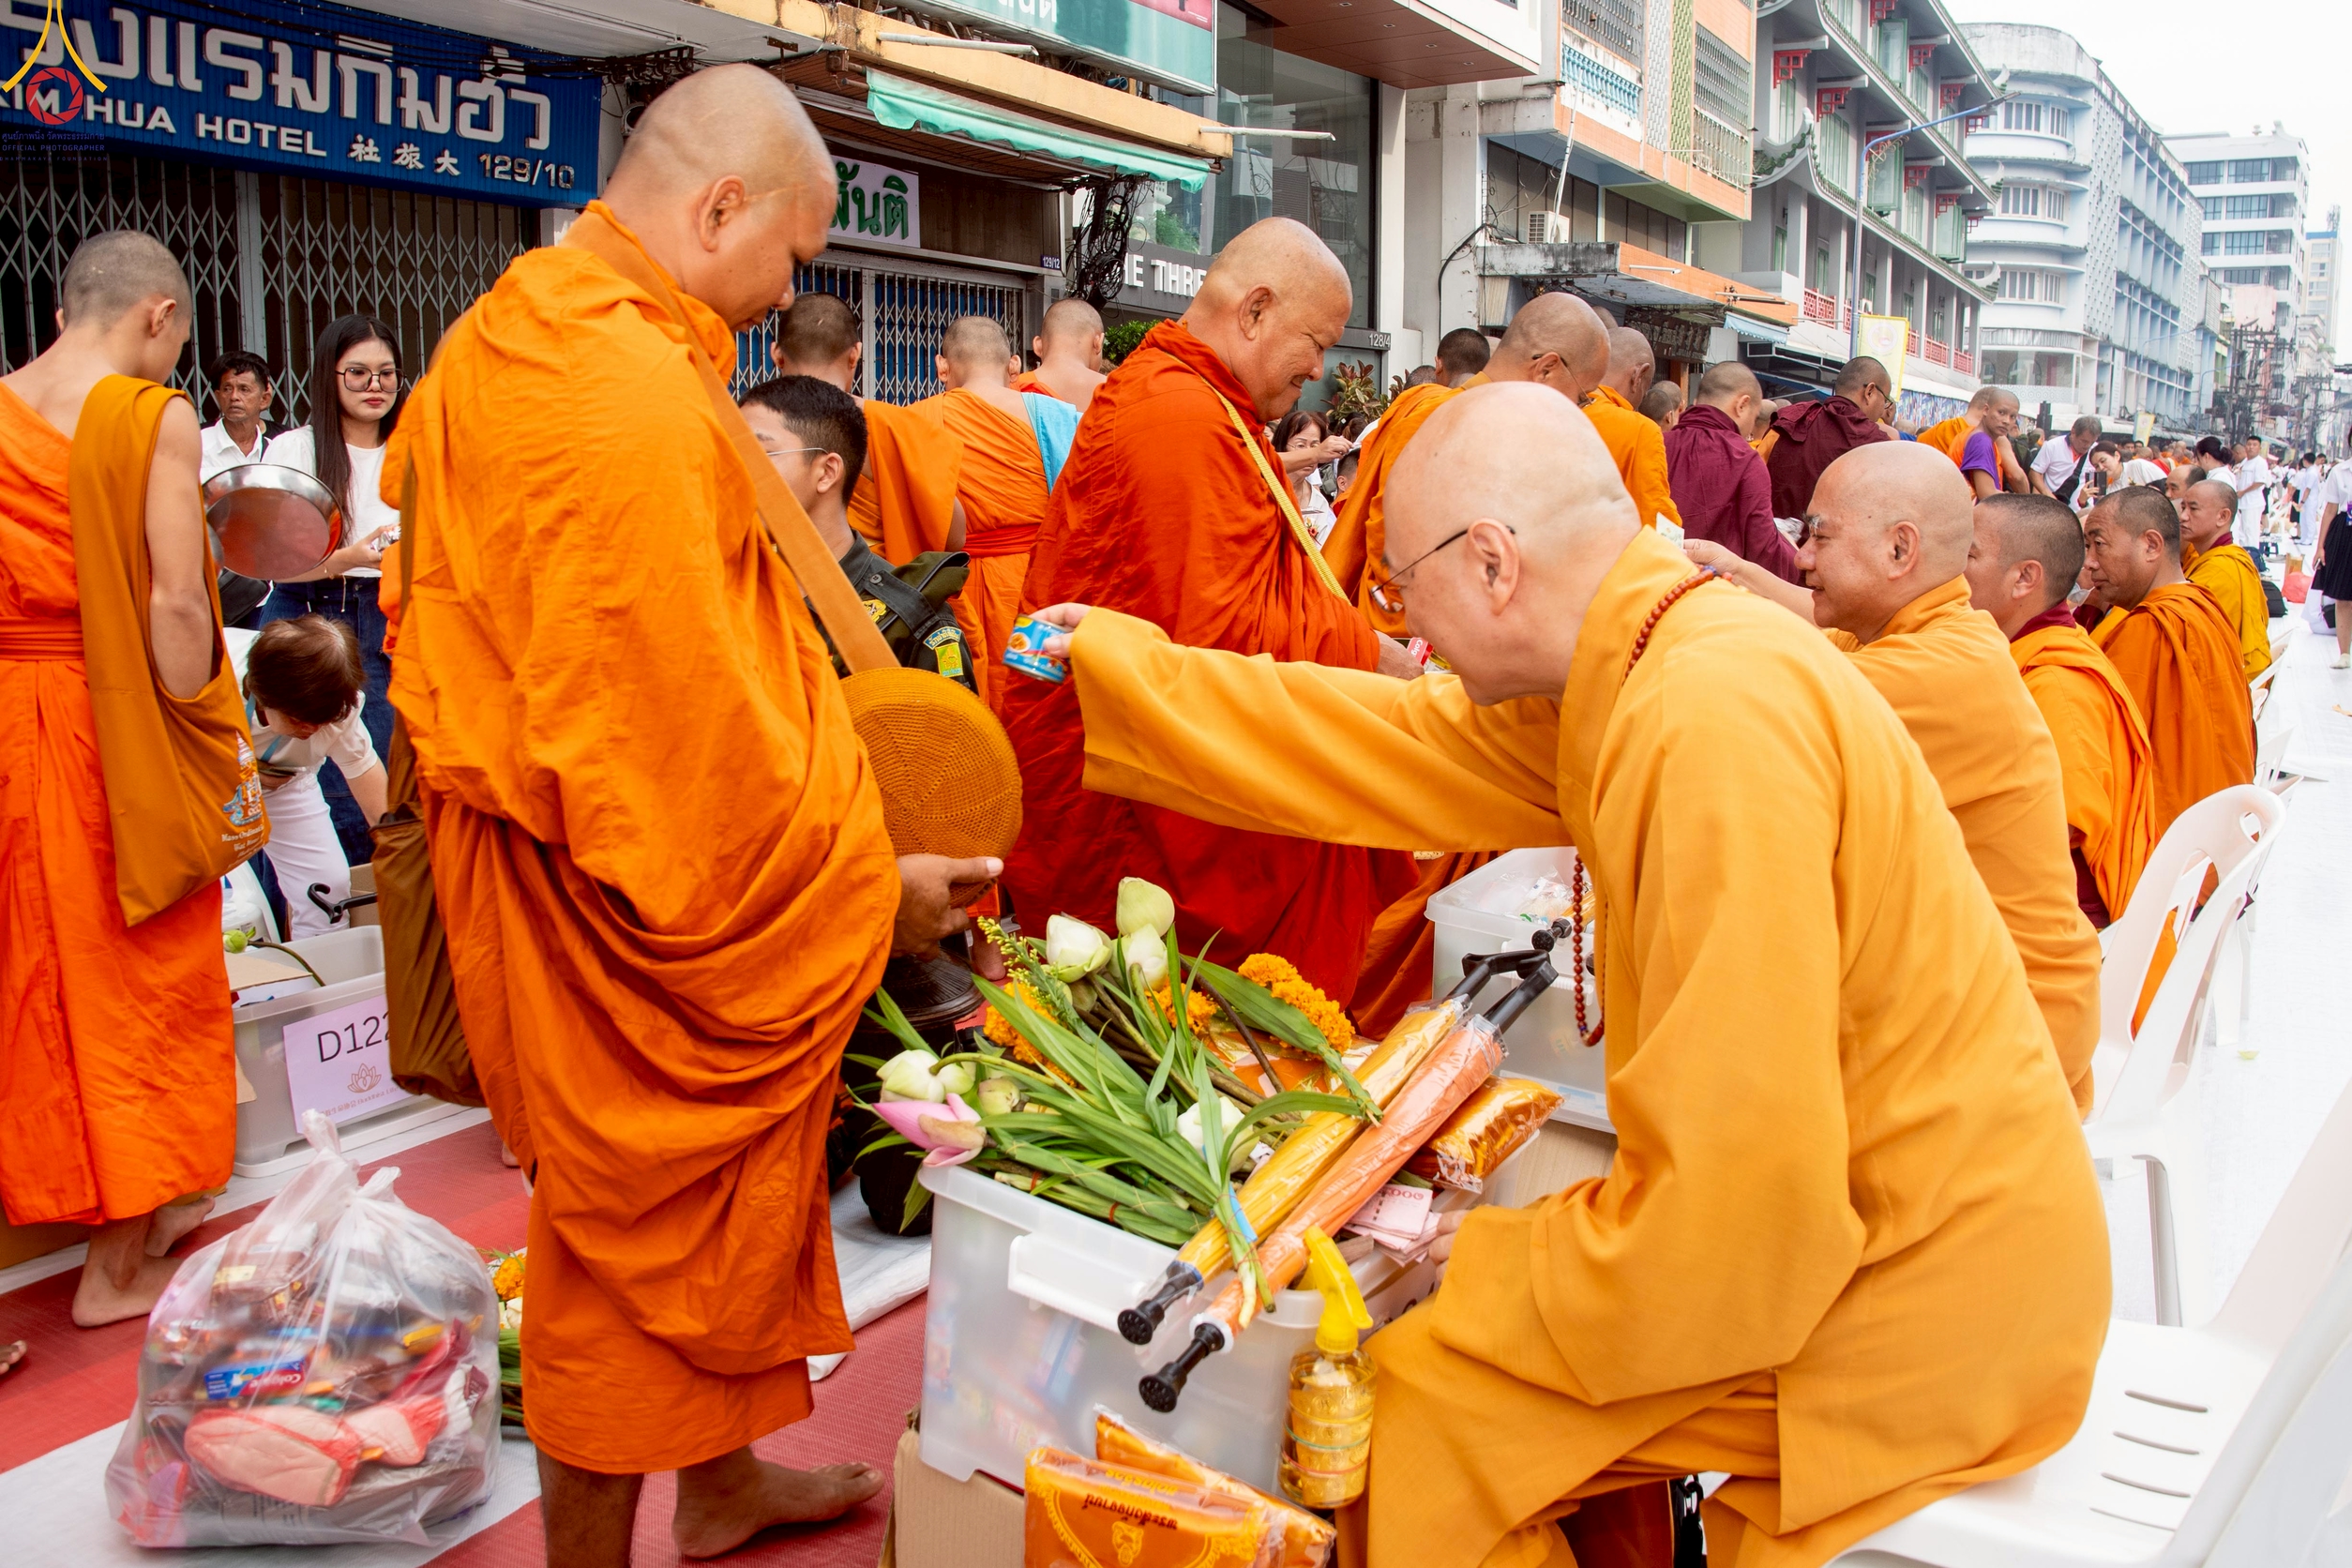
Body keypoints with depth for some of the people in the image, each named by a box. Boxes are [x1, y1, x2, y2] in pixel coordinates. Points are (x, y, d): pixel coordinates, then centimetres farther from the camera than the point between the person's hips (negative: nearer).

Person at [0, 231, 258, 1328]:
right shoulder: (154, 417, -9)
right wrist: (217, 752, -9)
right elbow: (175, 604, -17)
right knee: (135, 973, 7)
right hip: (118, 719, -5)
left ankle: (140, 1206, 25)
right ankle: (119, 1263, 16)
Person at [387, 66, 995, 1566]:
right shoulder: (636, 397, -25)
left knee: (703, 1199, 23)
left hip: (550, 855, 10)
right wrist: (869, 877, -14)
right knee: (638, 1222, 7)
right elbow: (692, 724, -26)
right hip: (640, 889, -10)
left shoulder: (502, 338, 9)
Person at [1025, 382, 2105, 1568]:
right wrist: (1114, 663, 20)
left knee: (1412, 1401, -4)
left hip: (1921, 1311, -8)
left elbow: (1741, 1202, -29)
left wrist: (1503, 1270, -11)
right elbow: (1409, 746, 13)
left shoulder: (1715, 722, -28)